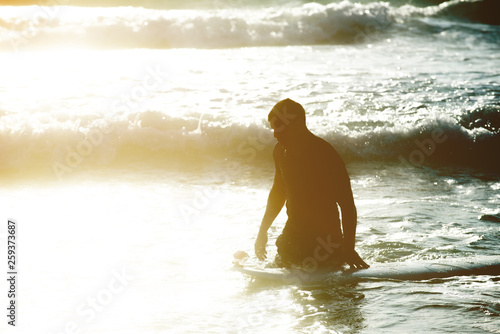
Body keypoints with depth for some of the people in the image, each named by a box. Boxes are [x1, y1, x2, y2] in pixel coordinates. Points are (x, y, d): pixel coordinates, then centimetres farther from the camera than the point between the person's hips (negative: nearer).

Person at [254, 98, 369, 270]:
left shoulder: (326, 155, -18)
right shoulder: (280, 151, 3)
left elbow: (347, 206, -18)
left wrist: (349, 249, -24)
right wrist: (263, 231, 20)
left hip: (326, 235, -6)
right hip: (293, 232, 6)